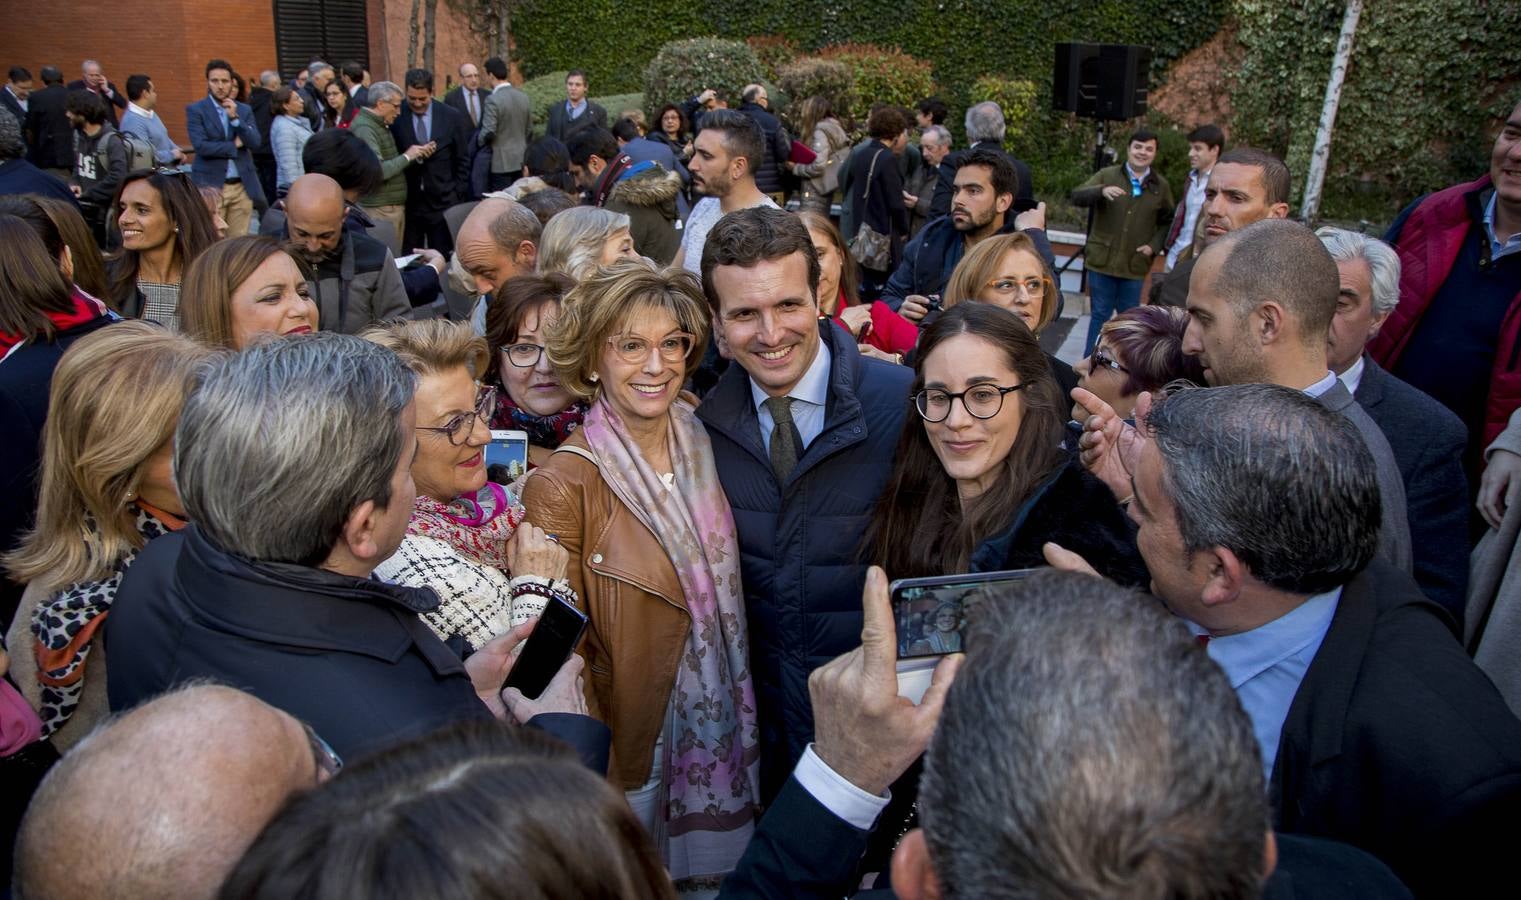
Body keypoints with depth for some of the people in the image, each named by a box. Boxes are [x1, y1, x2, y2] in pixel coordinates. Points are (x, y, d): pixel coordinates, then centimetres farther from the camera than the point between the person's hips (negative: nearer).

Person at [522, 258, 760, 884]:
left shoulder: (702, 446, -2)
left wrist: (746, 726, 6)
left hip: (722, 738, 5)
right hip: (636, 752, -5)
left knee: (713, 865, 20)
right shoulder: (563, 486, -20)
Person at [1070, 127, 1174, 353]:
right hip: (1102, 260, -1)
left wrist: (1154, 246, -4)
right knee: (1100, 315, 7)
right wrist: (1102, 191, -33)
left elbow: (1166, 222, 13)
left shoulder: (1161, 186, 6)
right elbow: (1077, 196, -13)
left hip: (1135, 265, 2)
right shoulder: (1107, 175, 0)